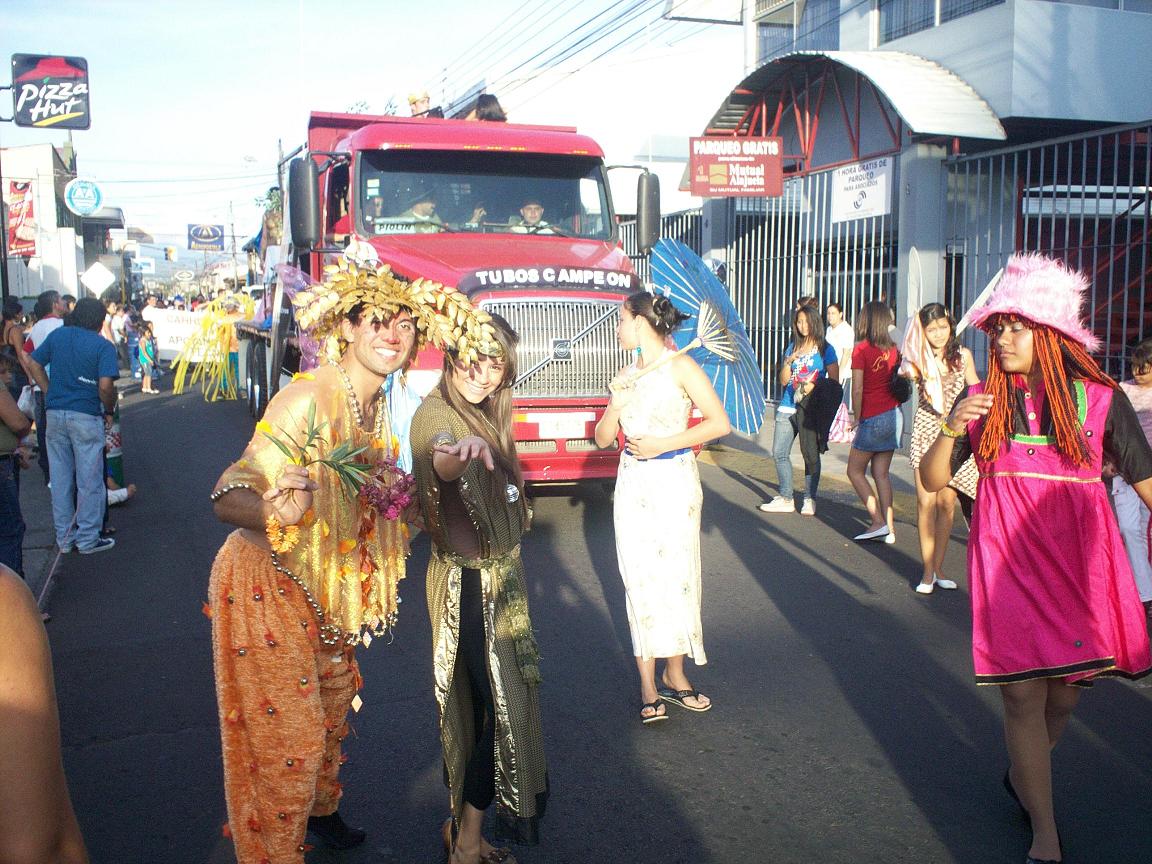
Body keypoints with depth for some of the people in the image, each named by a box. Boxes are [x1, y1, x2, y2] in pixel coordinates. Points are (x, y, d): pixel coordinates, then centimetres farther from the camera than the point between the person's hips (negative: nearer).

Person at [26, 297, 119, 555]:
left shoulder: (57, 335, 7)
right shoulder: (103, 346, -9)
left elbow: (33, 363, 10)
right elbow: (105, 386, -18)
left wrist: (50, 393, 12)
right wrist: (109, 410, -2)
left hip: (55, 414, 5)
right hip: (86, 416, -5)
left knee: (60, 478, 13)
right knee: (89, 480, 5)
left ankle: (64, 538, 22)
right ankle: (88, 539, 10)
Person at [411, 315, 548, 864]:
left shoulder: (487, 415, 9)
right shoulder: (436, 412, -18)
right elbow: (441, 464, -45)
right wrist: (461, 452, -63)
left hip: (498, 577, 9)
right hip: (468, 585, -9)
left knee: (477, 703, 16)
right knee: (501, 705, -4)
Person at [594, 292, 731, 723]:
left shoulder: (680, 366, -5)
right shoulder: (626, 375, 12)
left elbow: (720, 423, -10)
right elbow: (603, 439, 13)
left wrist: (663, 444, -13)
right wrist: (615, 406, -6)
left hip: (674, 481, -4)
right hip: (632, 482, 4)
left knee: (676, 575, 2)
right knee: (639, 579, 1)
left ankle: (674, 674, 16)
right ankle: (647, 683, 6)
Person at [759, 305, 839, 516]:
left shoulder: (825, 349, 1)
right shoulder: (792, 348, 13)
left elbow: (834, 382, -2)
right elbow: (783, 380, 10)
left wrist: (814, 387, -16)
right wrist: (788, 362, -6)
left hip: (811, 409, -4)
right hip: (788, 407, 5)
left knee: (810, 454, 1)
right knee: (779, 453, 0)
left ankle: (809, 500, 12)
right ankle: (786, 499, 8)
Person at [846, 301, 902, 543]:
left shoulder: (861, 350, -12)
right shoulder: (893, 349, 5)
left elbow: (857, 389, -15)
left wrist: (856, 417, -3)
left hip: (873, 419, -6)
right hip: (894, 414, 6)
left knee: (855, 470, 8)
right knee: (882, 473, 11)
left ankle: (879, 522, -1)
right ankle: (889, 528, 8)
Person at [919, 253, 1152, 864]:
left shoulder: (1101, 400, -1)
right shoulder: (982, 401, 3)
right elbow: (932, 482, 3)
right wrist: (949, 432, -15)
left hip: (1079, 561, 0)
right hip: (1007, 560, 0)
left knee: (1065, 692, 11)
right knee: (1022, 693, -2)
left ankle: (1025, 777, 41)